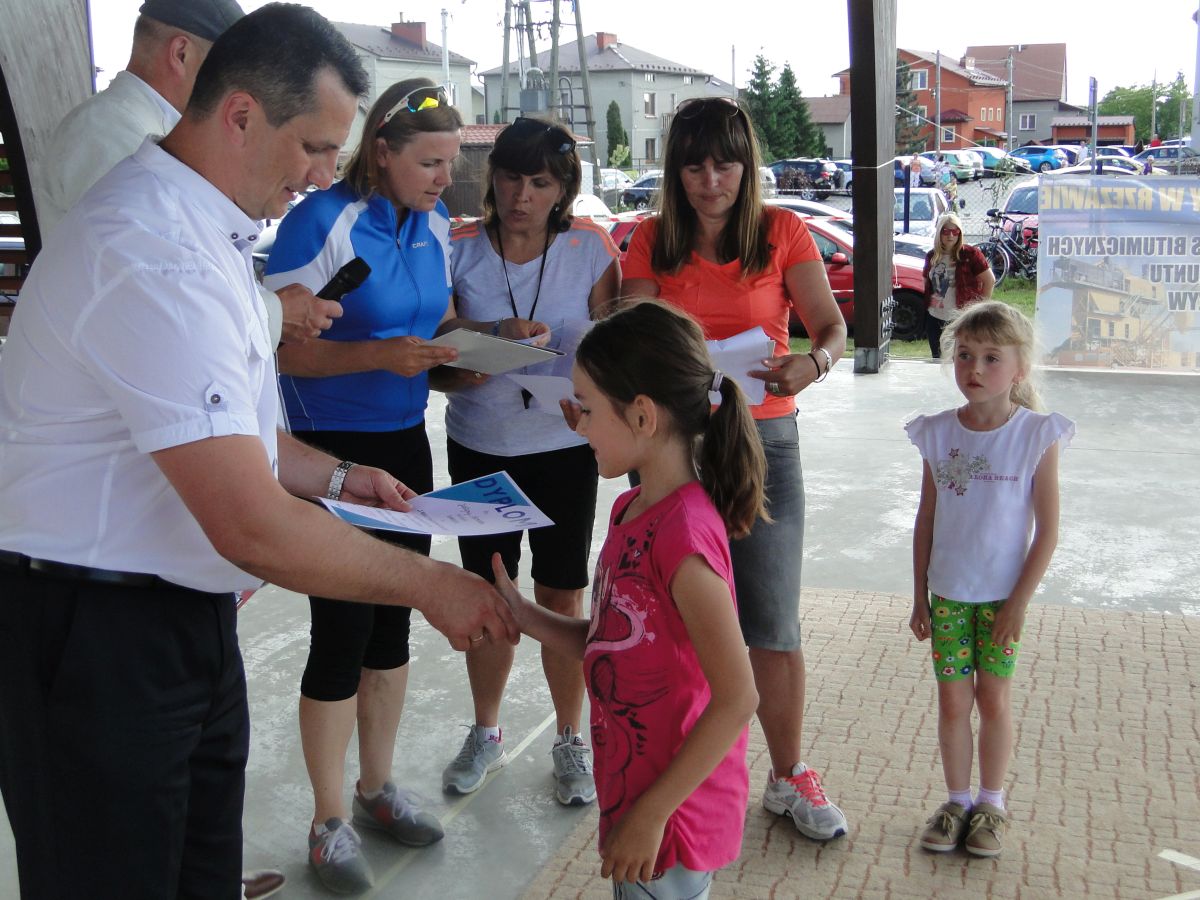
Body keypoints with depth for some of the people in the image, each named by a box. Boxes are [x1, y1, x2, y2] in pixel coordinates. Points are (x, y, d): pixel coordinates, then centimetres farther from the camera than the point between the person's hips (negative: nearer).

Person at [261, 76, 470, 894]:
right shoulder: (321, 222, -17)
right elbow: (281, 348, -18)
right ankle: (330, 821, 16)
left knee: (393, 619, 15)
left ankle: (378, 787, 32)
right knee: (341, 631, -1)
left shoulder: (436, 224, 5)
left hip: (405, 441, 7)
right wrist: (380, 354, -30)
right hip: (332, 449, -7)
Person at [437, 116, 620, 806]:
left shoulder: (589, 248, -5)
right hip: (479, 446, 1)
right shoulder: (460, 250, -3)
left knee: (562, 599, 5)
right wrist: (493, 333, -21)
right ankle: (486, 735, 32)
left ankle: (571, 741, 25)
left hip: (564, 446, -1)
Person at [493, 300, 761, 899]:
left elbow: (736, 699, -24)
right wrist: (521, 614, -4)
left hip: (672, 812, -8)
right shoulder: (631, 510, 3)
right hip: (632, 792, 8)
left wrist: (651, 813, -20)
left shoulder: (683, 534, -26)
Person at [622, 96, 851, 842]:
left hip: (762, 437, -1)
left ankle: (790, 777, 18)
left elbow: (833, 327, -4)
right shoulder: (652, 241, 5)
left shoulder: (783, 232, 1)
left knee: (774, 620, 2)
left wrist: (811, 365, -27)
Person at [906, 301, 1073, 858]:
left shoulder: (1037, 435, -11)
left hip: (1003, 596, -2)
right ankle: (957, 800, 25)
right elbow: (926, 520, 5)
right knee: (953, 699, 8)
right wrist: (919, 596, 5)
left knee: (993, 698, 7)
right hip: (947, 593, 2)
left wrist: (1019, 601, -10)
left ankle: (991, 803, 25)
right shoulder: (938, 434, -2)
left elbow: (1047, 530, -8)